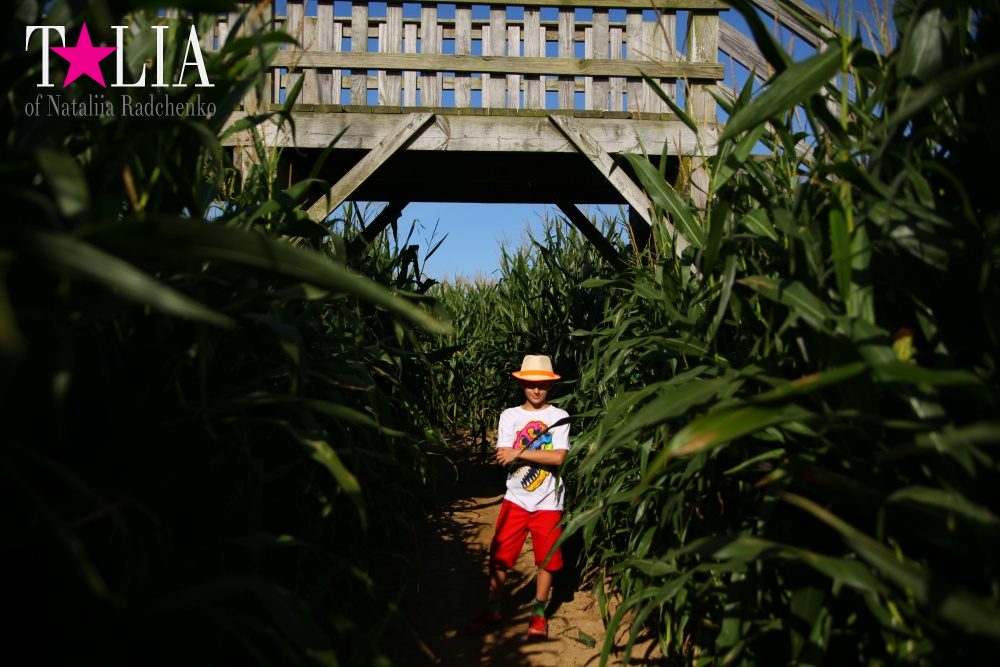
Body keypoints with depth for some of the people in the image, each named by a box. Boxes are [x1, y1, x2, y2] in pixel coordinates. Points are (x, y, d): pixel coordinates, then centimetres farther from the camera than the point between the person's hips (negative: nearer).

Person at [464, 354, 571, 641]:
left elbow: (559, 457, -16)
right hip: (515, 500, 1)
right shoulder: (509, 416, 1)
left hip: (548, 503, -1)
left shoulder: (559, 417, -4)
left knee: (546, 559, 8)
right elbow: (503, 457, -9)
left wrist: (520, 453, -18)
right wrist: (542, 454, -17)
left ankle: (538, 613, 28)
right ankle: (494, 610, 24)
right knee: (499, 556, 5)